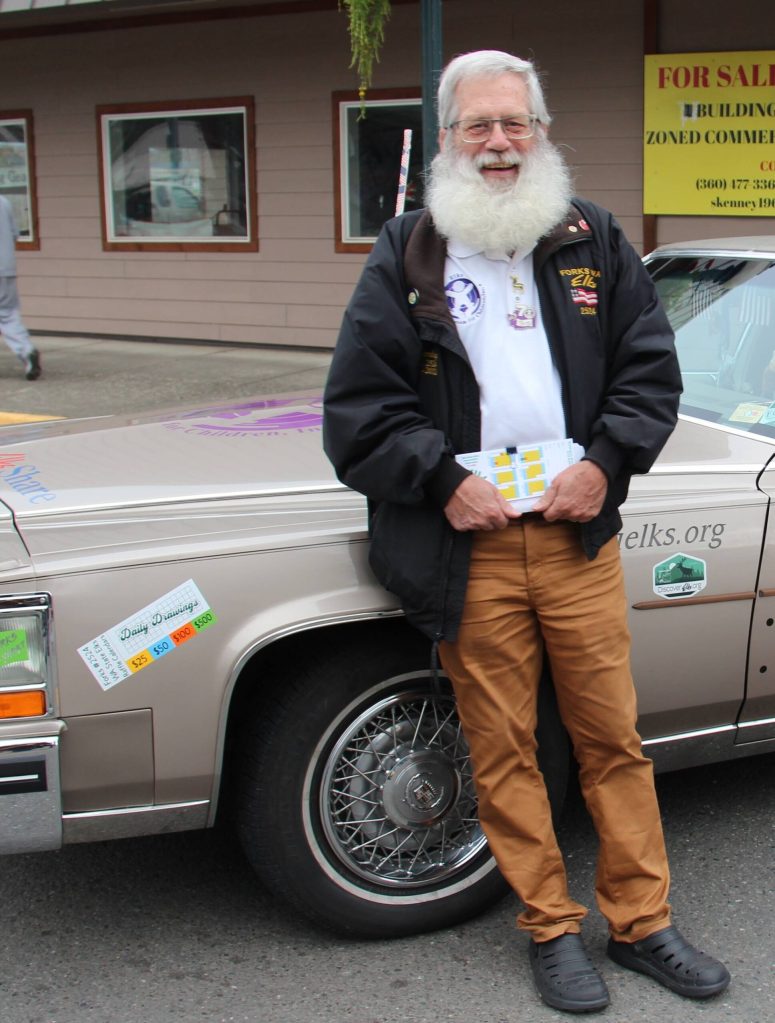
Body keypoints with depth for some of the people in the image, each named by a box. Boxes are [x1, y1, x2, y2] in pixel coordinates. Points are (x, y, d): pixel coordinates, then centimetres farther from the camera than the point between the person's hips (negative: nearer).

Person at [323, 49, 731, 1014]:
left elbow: (650, 369, 9)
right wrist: (443, 480, -10)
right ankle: (552, 930, 21)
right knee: (503, 749, 5)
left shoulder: (593, 241, 9)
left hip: (578, 534, 2)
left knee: (612, 736, 8)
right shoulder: (405, 258, 3)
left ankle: (640, 921, 23)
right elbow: (356, 409, 0)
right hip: (470, 546, -1)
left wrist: (606, 463, -6)